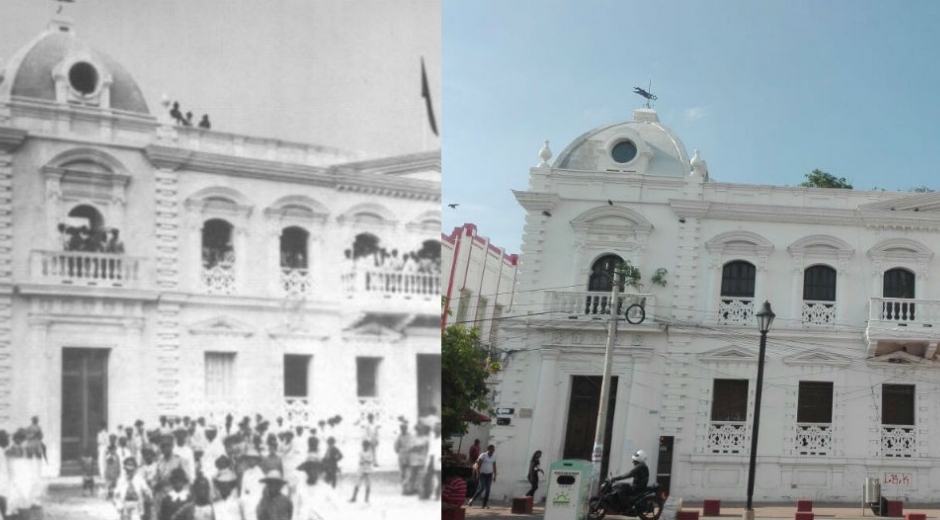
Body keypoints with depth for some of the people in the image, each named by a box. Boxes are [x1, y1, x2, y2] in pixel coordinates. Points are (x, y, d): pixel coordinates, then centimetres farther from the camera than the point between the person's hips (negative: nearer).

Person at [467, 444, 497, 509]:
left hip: (489, 474, 5)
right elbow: (478, 465, -8)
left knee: (487, 489, -3)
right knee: (482, 488, -14)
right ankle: (472, 500, 6)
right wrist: (478, 474, -13)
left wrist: (494, 475, 9)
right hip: (483, 474, -5)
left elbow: (494, 467, 14)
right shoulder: (483, 455, -7)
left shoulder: (494, 457, 8)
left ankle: (484, 505, 1)